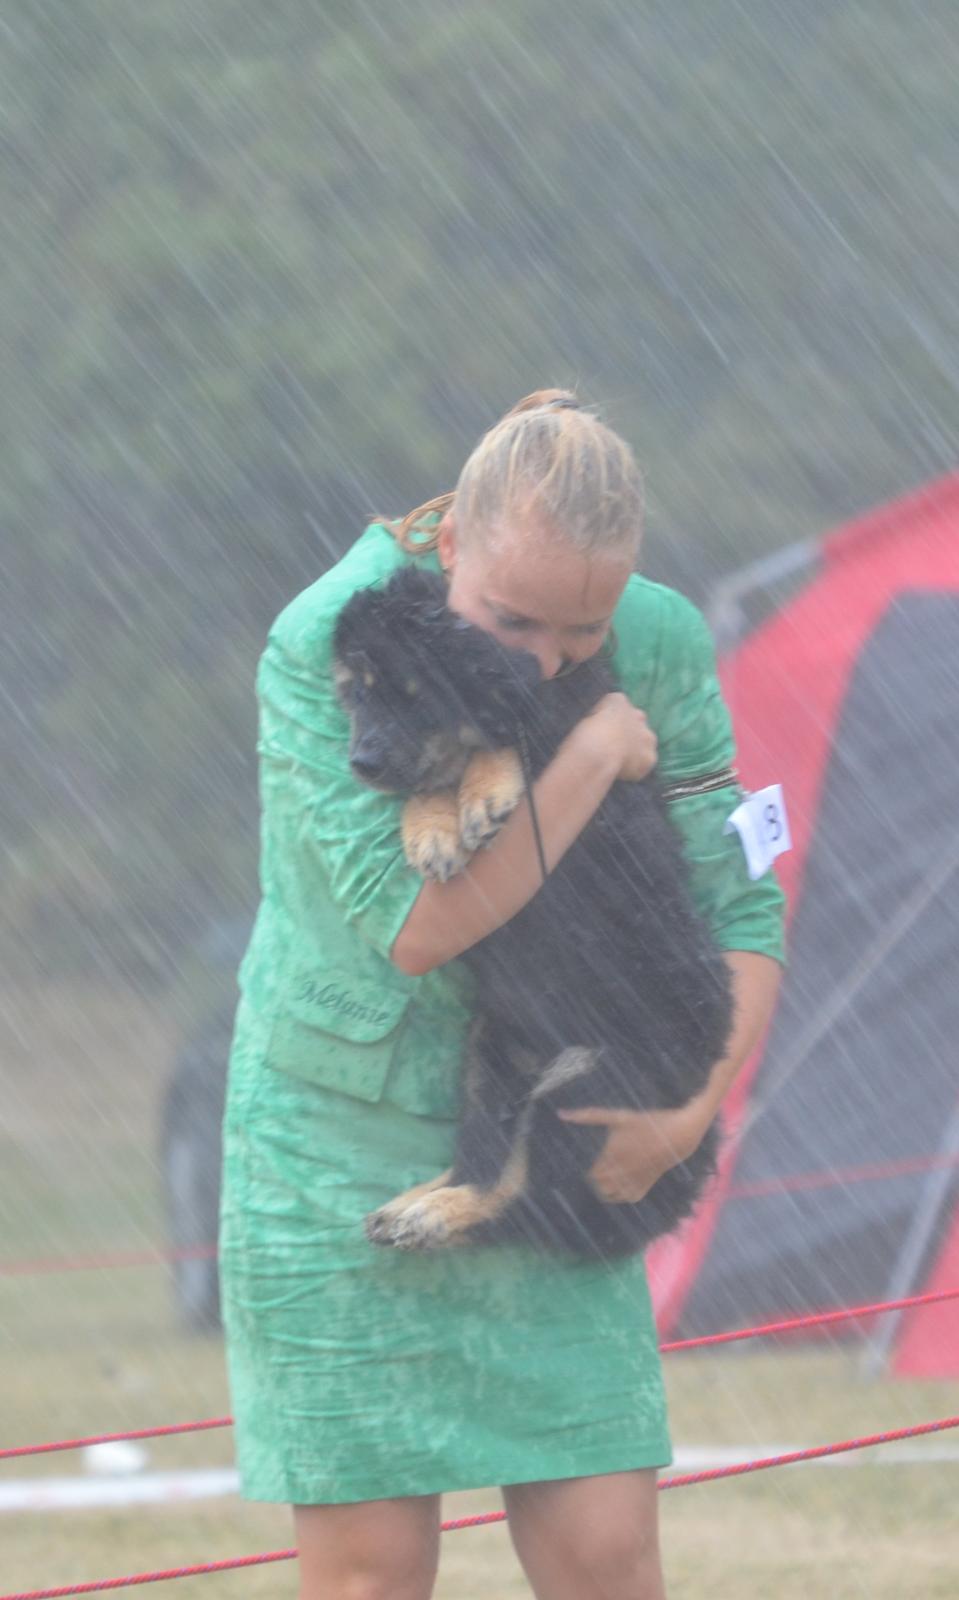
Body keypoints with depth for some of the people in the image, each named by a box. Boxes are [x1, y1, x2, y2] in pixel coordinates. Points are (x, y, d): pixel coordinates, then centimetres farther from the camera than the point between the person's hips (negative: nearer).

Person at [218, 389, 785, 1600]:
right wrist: (595, 754, -22)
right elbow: (415, 924, -27)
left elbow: (738, 909, 1)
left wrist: (696, 1110, -14)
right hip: (342, 1157, -3)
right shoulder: (322, 647, -19)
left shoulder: (657, 648, -7)